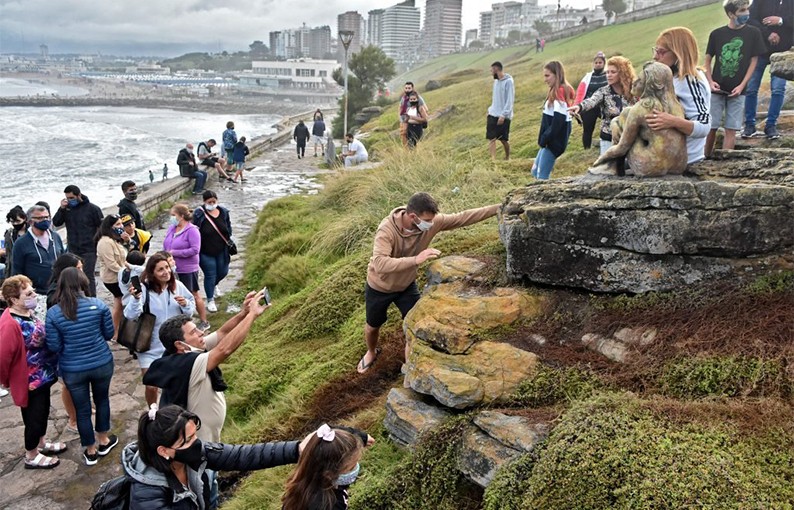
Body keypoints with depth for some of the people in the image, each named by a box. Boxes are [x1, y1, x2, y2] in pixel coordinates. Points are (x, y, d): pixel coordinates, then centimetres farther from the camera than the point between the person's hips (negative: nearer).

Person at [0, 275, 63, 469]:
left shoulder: (27, 312, -1)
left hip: (42, 376, 9)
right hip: (29, 381, -9)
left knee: (43, 412, 25)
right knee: (34, 417, 9)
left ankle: (41, 444, 46)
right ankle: (31, 457, 29)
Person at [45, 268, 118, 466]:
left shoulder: (53, 313, -13)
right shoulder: (98, 305, -13)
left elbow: (54, 347, -8)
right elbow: (109, 334, -2)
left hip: (73, 370, 0)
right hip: (101, 364, 1)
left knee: (82, 409, 15)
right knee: (102, 400, 24)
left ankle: (90, 451, 30)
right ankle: (104, 441, 39)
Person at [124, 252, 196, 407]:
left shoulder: (177, 286, -5)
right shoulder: (144, 289, -17)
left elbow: (192, 309, 4)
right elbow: (131, 315, -25)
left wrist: (185, 304, -17)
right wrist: (135, 299, -43)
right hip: (150, 347, -3)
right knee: (151, 387, 0)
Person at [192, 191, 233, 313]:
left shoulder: (224, 212, -3)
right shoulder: (199, 214, -16)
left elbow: (228, 229, 10)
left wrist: (229, 243, 9)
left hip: (221, 251, 4)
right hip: (206, 253, -4)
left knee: (223, 272, 16)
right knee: (210, 275, 2)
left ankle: (213, 286, 50)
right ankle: (210, 300, 19)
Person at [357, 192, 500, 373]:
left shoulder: (432, 222, -24)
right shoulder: (387, 229, -38)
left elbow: (464, 217, -18)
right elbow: (380, 264, -51)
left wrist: (498, 208, -21)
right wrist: (415, 260, -60)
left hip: (407, 285, 3)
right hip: (379, 287, -3)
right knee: (373, 326, 20)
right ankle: (372, 352, 53)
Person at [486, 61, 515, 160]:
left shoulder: (508, 81, -12)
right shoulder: (496, 81, 12)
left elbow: (510, 100, -16)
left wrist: (503, 115, -20)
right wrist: (491, 109, 8)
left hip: (503, 116, -6)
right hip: (493, 114, 6)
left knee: (504, 139, 5)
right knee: (491, 138, -5)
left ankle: (507, 158, 26)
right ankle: (493, 159, -8)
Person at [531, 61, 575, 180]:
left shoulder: (560, 93, -17)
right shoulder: (556, 92, 13)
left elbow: (558, 122, -23)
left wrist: (544, 139, -16)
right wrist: (543, 139, 9)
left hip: (554, 142, -10)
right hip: (550, 141, 10)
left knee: (541, 176, -7)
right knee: (535, 172, 15)